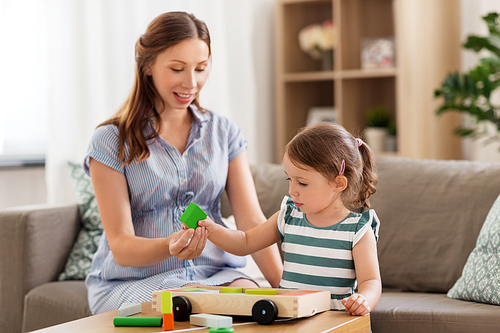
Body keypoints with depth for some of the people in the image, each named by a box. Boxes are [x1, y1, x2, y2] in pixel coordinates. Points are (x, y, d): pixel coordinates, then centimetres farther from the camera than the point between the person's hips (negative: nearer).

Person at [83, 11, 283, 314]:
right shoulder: (111, 142, -3)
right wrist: (169, 247, -31)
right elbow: (121, 247, -8)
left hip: (215, 273, 4)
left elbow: (251, 221, 0)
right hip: (133, 282, -4)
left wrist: (284, 287, -16)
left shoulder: (224, 133, 9)